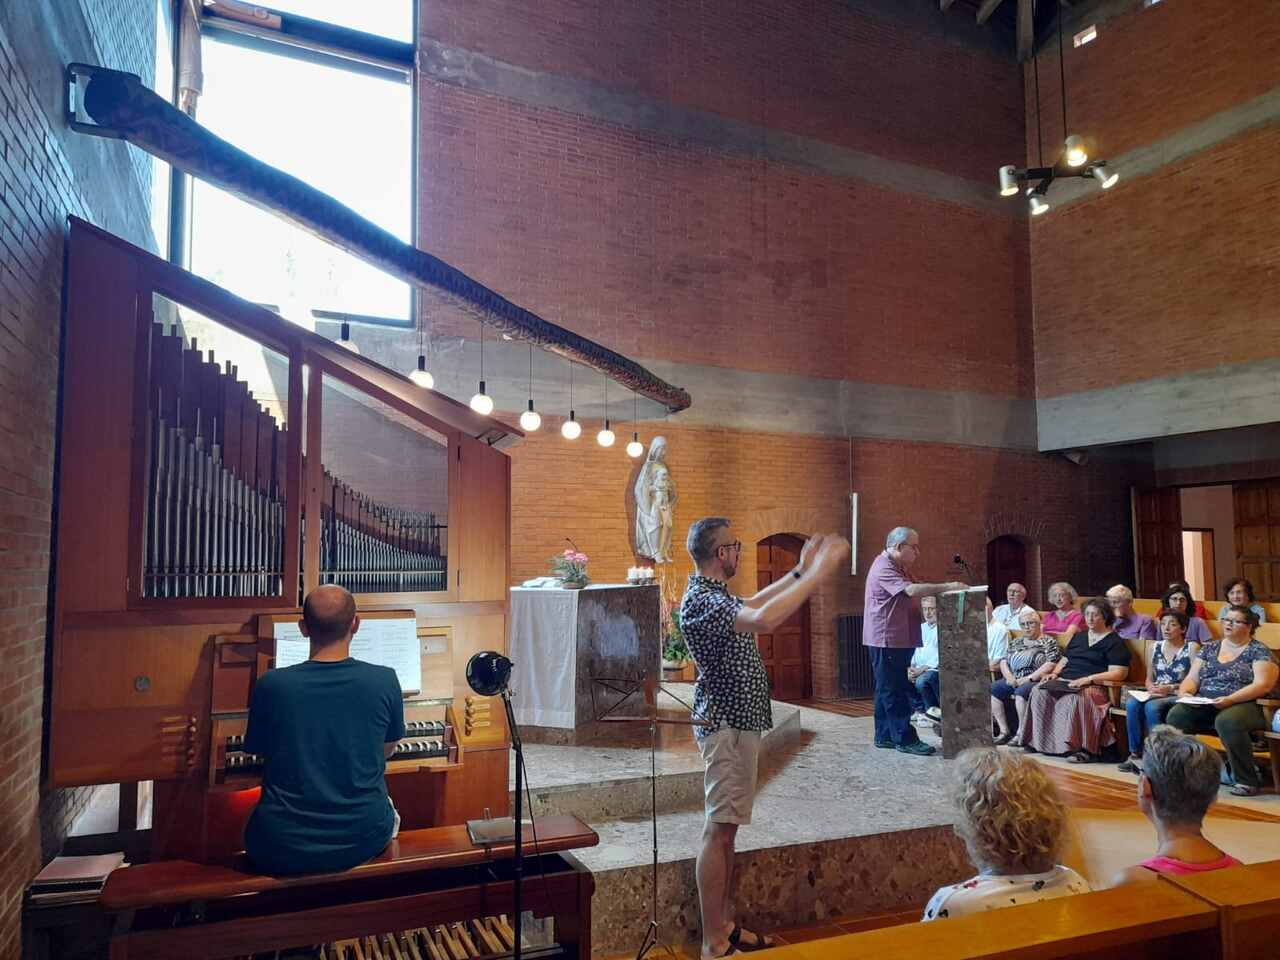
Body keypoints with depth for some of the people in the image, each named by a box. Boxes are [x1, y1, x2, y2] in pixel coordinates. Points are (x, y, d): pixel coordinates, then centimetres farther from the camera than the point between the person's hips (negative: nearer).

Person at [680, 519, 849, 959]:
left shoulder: (711, 593, 11)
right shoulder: (703, 601, -22)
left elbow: (752, 604, 30)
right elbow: (764, 619, -38)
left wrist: (800, 572, 22)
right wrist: (819, 573, -30)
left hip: (738, 723, 10)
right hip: (728, 725, -10)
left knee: (726, 829, 15)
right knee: (718, 831, -4)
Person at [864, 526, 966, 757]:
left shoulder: (898, 567, 18)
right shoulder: (883, 569, -17)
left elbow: (912, 591, 14)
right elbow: (912, 590, -29)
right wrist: (948, 587, -27)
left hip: (896, 640, 10)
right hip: (886, 640, -10)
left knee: (887, 690, 14)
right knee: (893, 692, -5)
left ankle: (885, 736, 20)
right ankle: (905, 739, -1)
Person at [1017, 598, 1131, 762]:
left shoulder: (1114, 642, 3)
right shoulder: (1079, 636, 25)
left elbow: (1119, 673, -7)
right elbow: (1065, 660, 29)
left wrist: (1088, 678, -17)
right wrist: (1054, 673, 7)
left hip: (1092, 685, -6)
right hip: (1065, 681, 7)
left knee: (1074, 699, -39)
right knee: (1039, 692, -21)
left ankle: (1083, 749, -35)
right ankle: (1037, 741, -19)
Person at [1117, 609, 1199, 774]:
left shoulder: (1192, 648, -2)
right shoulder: (1156, 647, 15)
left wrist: (1170, 688, -18)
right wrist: (1151, 687, -2)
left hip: (1179, 697, -5)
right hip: (1156, 695, 5)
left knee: (1152, 706, -34)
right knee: (1132, 703, -26)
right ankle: (1135, 753, -22)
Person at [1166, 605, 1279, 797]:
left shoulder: (1259, 651, 4)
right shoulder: (1209, 648, 18)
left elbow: (1263, 685, -10)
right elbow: (1192, 678, 16)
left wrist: (1230, 699, -22)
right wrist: (1184, 692, -7)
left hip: (1242, 705, -5)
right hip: (1203, 706, 5)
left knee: (1227, 721, -39)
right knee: (1175, 715, -25)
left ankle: (1247, 781, -23)